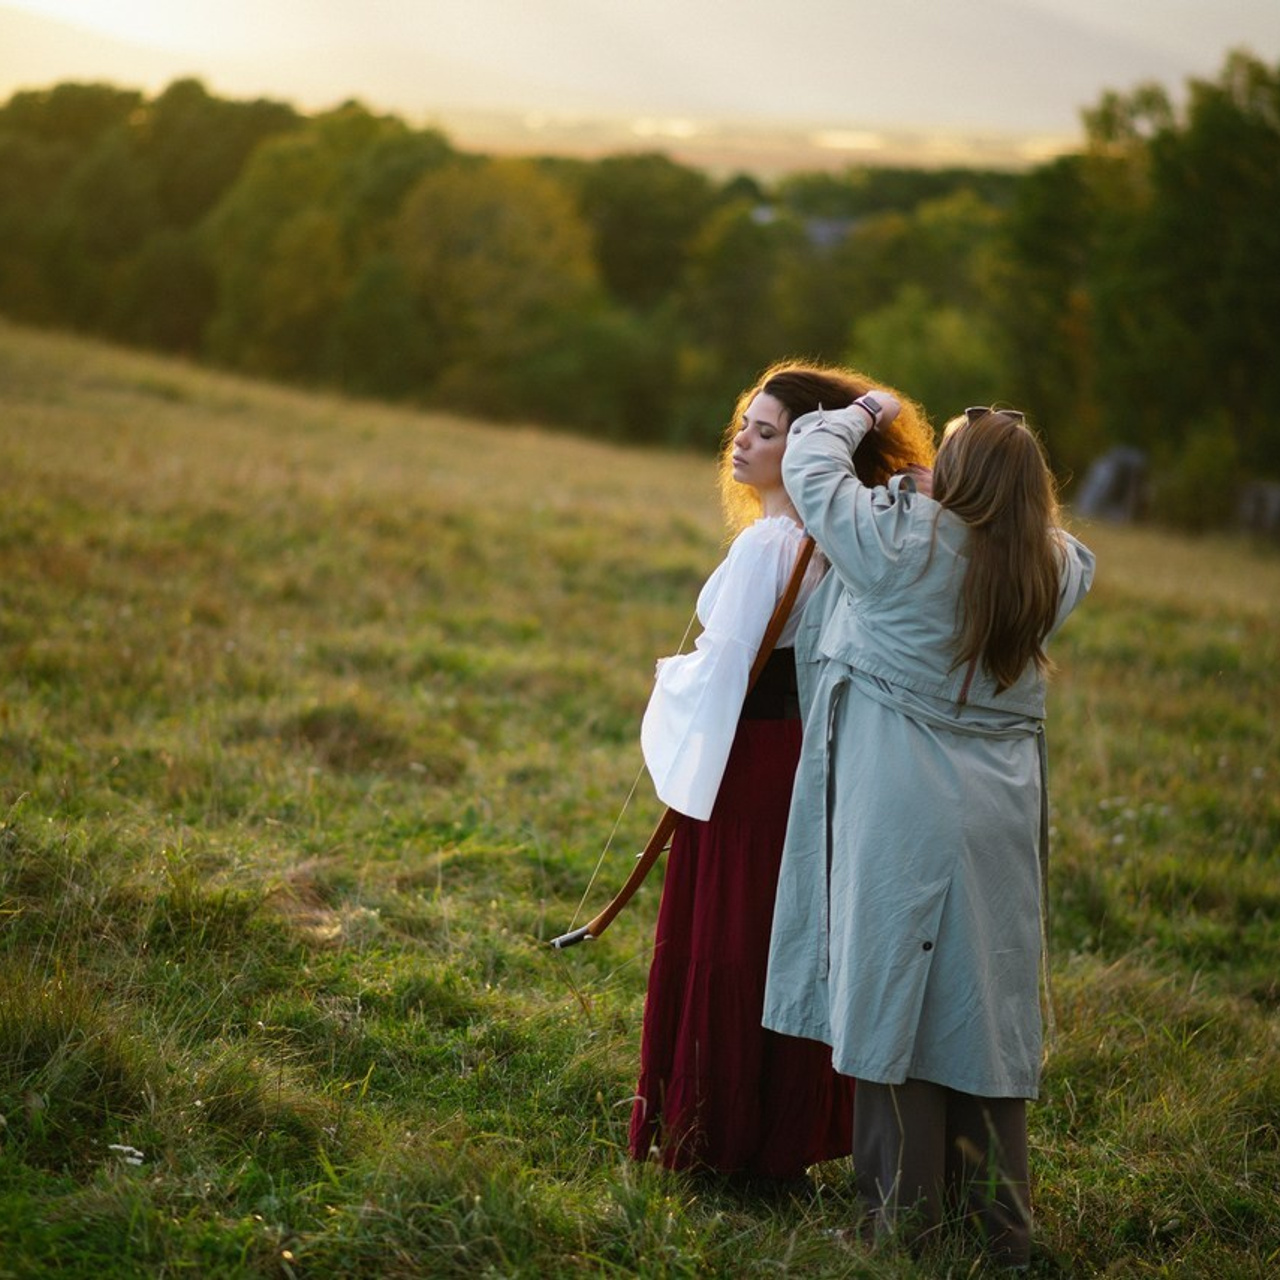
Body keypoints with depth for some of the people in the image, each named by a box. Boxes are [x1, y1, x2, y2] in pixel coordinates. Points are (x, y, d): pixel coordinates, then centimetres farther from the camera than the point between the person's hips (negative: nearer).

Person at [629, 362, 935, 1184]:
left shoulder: (765, 544, -19)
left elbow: (722, 668, -18)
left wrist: (673, 679, 0)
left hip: (746, 763, -8)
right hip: (799, 755, 8)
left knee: (725, 943, 2)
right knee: (784, 945, 14)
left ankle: (723, 1137, 11)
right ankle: (787, 1137, 22)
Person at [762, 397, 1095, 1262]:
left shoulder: (902, 539, -14)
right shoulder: (1053, 570, 0)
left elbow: (810, 462, -4)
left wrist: (866, 414, 14)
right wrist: (1011, 481, 20)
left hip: (901, 816, -4)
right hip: (1000, 810, 4)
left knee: (895, 997, 5)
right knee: (988, 1000, 12)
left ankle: (907, 1213, 13)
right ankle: (1001, 1216, 19)